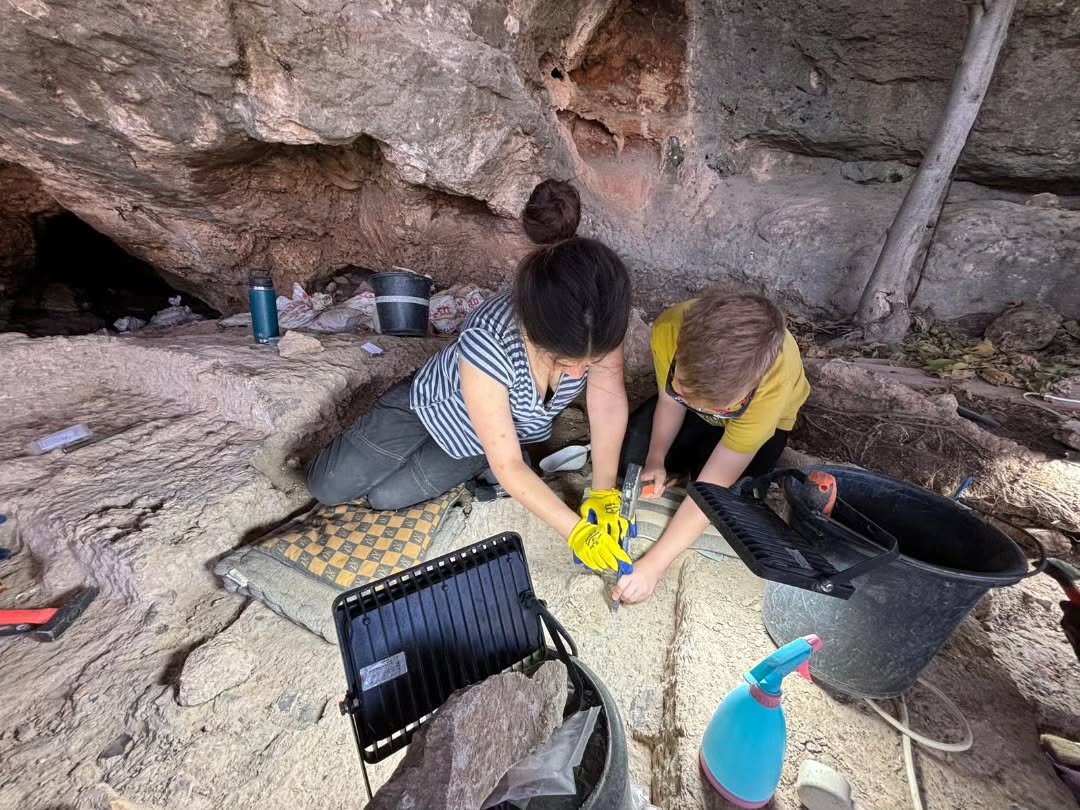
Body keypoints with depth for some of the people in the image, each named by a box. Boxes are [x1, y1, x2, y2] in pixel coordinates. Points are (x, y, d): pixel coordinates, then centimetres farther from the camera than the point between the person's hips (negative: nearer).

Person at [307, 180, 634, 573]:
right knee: (326, 487, 6)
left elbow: (609, 400, -18)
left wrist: (604, 493, -20)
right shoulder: (488, 343, -44)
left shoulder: (596, 324, -33)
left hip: (513, 427, 3)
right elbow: (507, 466, -34)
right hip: (436, 403, -2)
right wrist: (575, 531, -31)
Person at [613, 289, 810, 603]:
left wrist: (653, 564, -35)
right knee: (634, 452, -12)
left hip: (762, 418, -2)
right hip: (696, 388, 3)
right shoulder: (669, 330, -37)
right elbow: (669, 400, -15)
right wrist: (656, 459, -27)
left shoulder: (771, 388, -43)